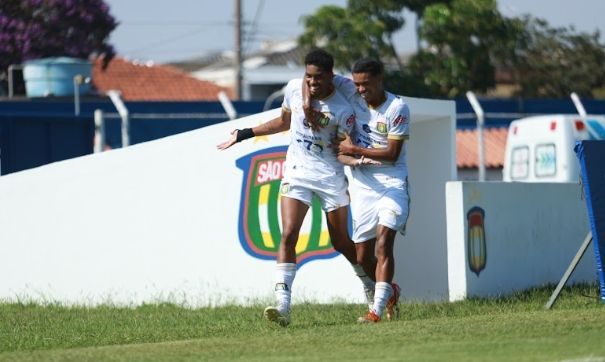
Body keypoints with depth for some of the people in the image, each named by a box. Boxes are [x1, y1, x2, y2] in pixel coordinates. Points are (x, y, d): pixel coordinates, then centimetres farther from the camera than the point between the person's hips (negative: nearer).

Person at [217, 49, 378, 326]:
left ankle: (375, 288, 34)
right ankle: (282, 306, -22)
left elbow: (342, 151, -9)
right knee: (288, 235, -15)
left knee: (341, 242, 8)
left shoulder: (343, 110, -14)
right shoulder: (294, 88, -3)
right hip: (297, 172, 2)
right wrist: (245, 134, 17)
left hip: (330, 176, -2)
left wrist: (356, 160, -31)